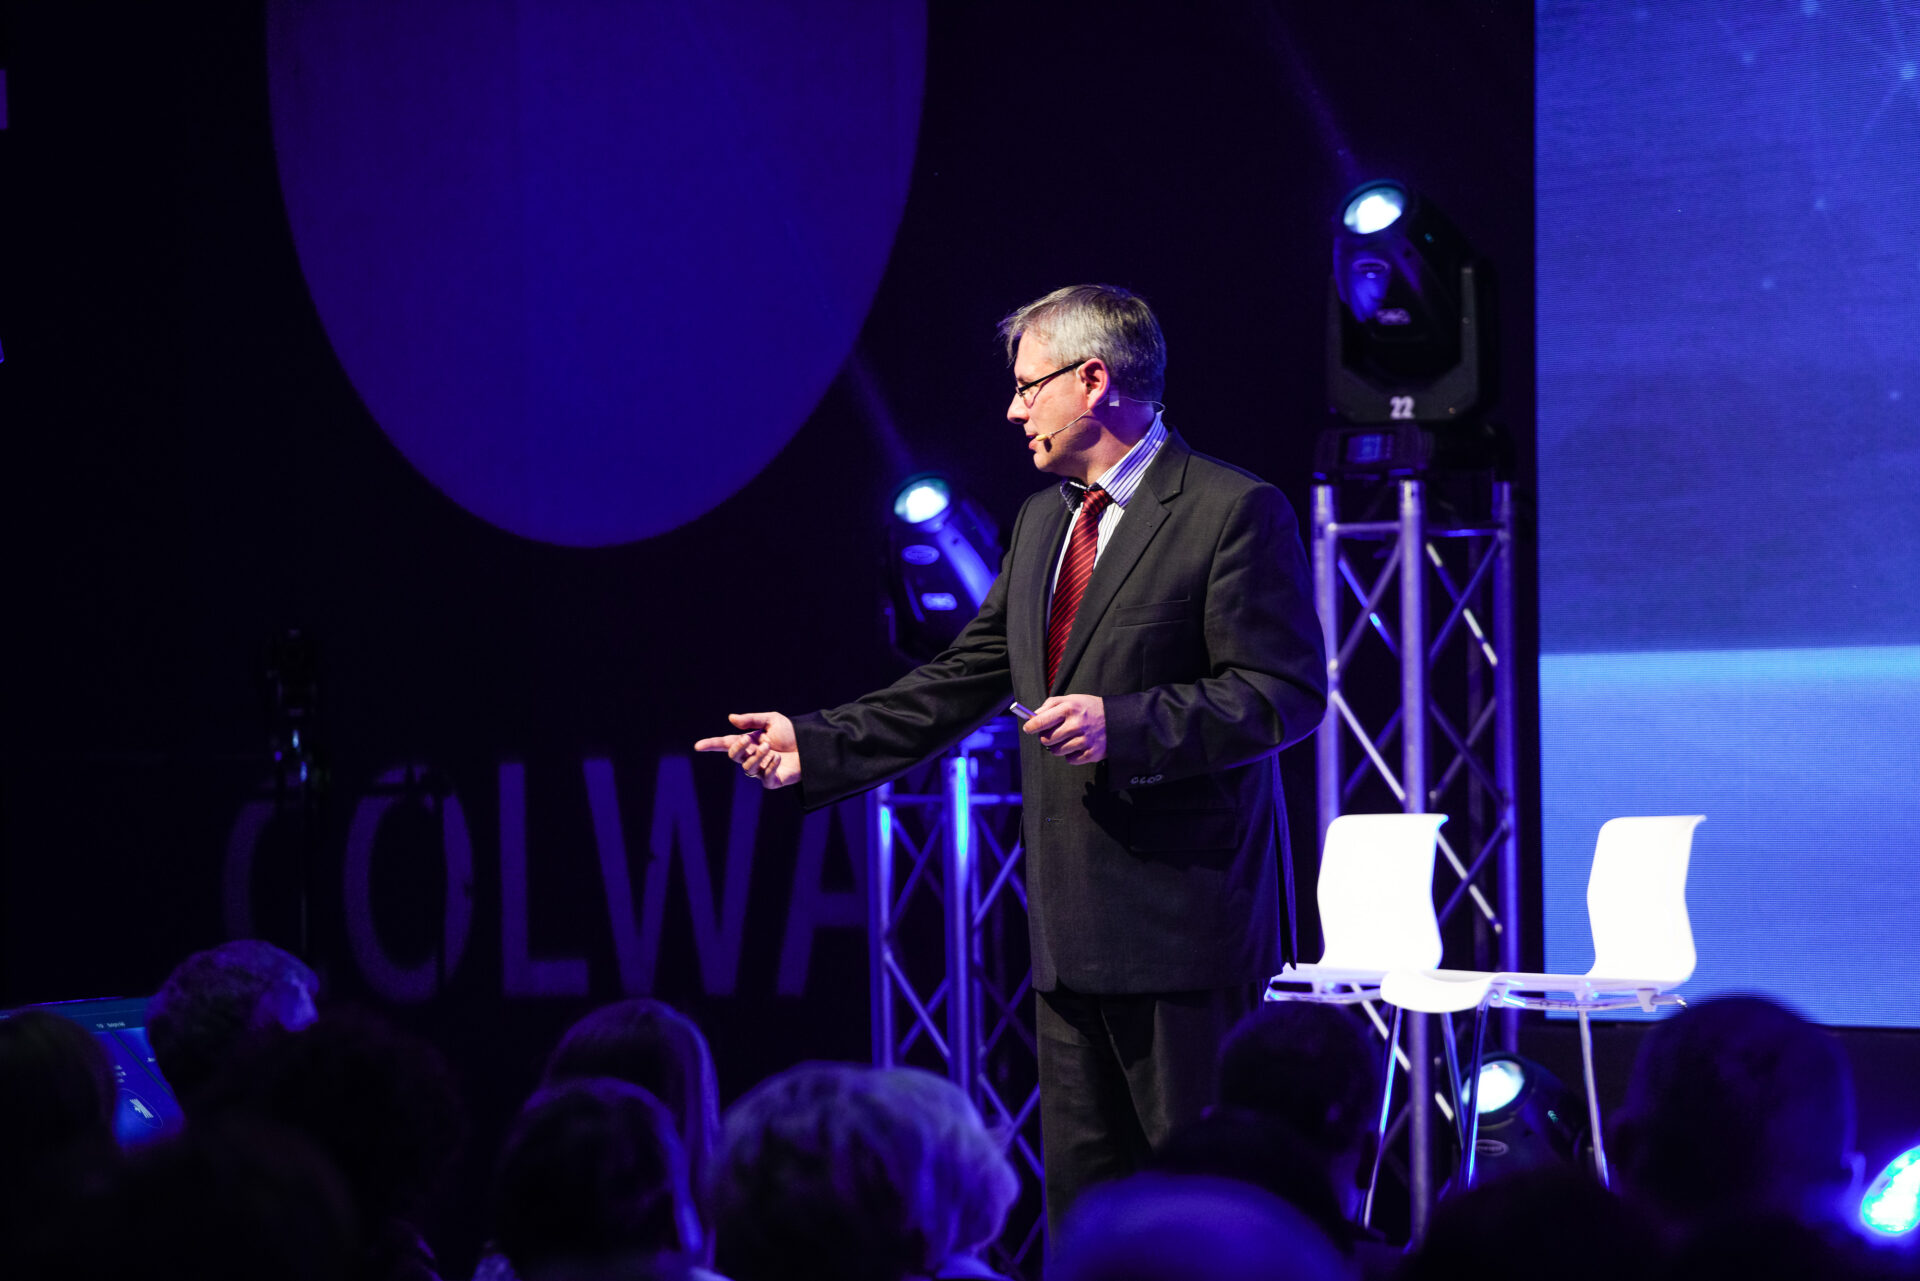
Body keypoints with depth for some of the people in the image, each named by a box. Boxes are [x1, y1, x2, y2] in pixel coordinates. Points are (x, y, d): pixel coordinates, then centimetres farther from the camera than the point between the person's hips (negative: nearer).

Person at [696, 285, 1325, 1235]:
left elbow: (1286, 692, -13)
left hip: (1181, 927, -8)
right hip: (1070, 930, 8)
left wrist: (1126, 724, -22)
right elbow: (961, 684, 20)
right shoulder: (1042, 520, 18)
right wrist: (816, 746, 12)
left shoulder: (1235, 512, -8)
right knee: (1080, 1193, 10)